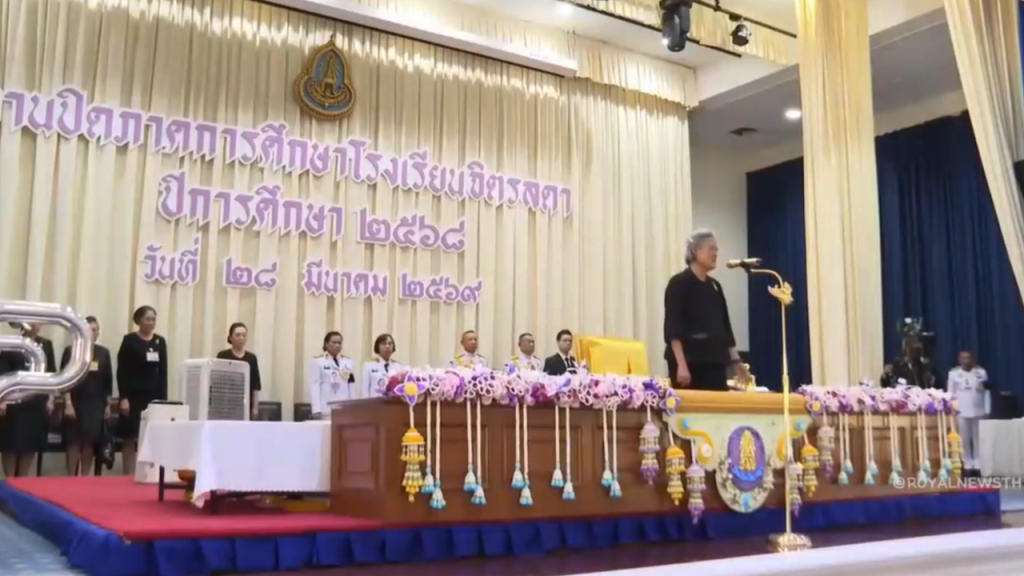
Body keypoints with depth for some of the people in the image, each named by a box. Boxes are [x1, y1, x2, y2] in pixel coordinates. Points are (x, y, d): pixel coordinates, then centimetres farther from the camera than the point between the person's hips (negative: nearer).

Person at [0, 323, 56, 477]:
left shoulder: (46, 344, 10)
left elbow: (51, 373, 13)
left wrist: (50, 398, 7)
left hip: (38, 402, 4)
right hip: (15, 402, -3)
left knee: (31, 444, 7)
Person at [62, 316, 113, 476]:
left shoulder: (104, 353, 8)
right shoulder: (71, 351, -2)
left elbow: (108, 381, 11)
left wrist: (108, 404, 8)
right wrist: (68, 403, -12)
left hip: (96, 404, 3)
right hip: (76, 403, -3)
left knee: (90, 441, 6)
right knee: (74, 441, -1)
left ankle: (85, 477, 13)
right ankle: (71, 478, 7)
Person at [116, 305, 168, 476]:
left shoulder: (160, 341, 8)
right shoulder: (129, 340, -3)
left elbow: (163, 371, 9)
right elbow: (121, 371, -6)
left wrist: (163, 398, 3)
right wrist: (123, 398, -12)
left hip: (154, 395, 4)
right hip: (134, 395, -4)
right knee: (130, 437, 1)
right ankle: (129, 475, 5)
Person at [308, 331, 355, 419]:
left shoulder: (348, 362, 15)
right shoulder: (317, 361, 3)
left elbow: (351, 387, 14)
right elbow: (314, 386, -3)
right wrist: (316, 410, -11)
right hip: (326, 410, -4)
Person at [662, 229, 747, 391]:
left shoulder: (715, 286, 15)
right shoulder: (679, 283, -5)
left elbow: (724, 326, 19)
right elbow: (673, 329, -13)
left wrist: (736, 361, 15)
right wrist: (681, 364, -21)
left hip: (715, 363, 7)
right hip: (689, 363, -7)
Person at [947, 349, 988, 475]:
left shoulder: (981, 372, 3)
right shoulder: (953, 373, 0)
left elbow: (986, 392, 5)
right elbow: (951, 393, 3)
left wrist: (987, 410, 2)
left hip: (979, 411, 1)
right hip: (962, 412, -1)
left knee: (978, 439, 5)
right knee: (965, 440, 3)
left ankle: (979, 465, 11)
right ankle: (968, 465, 10)